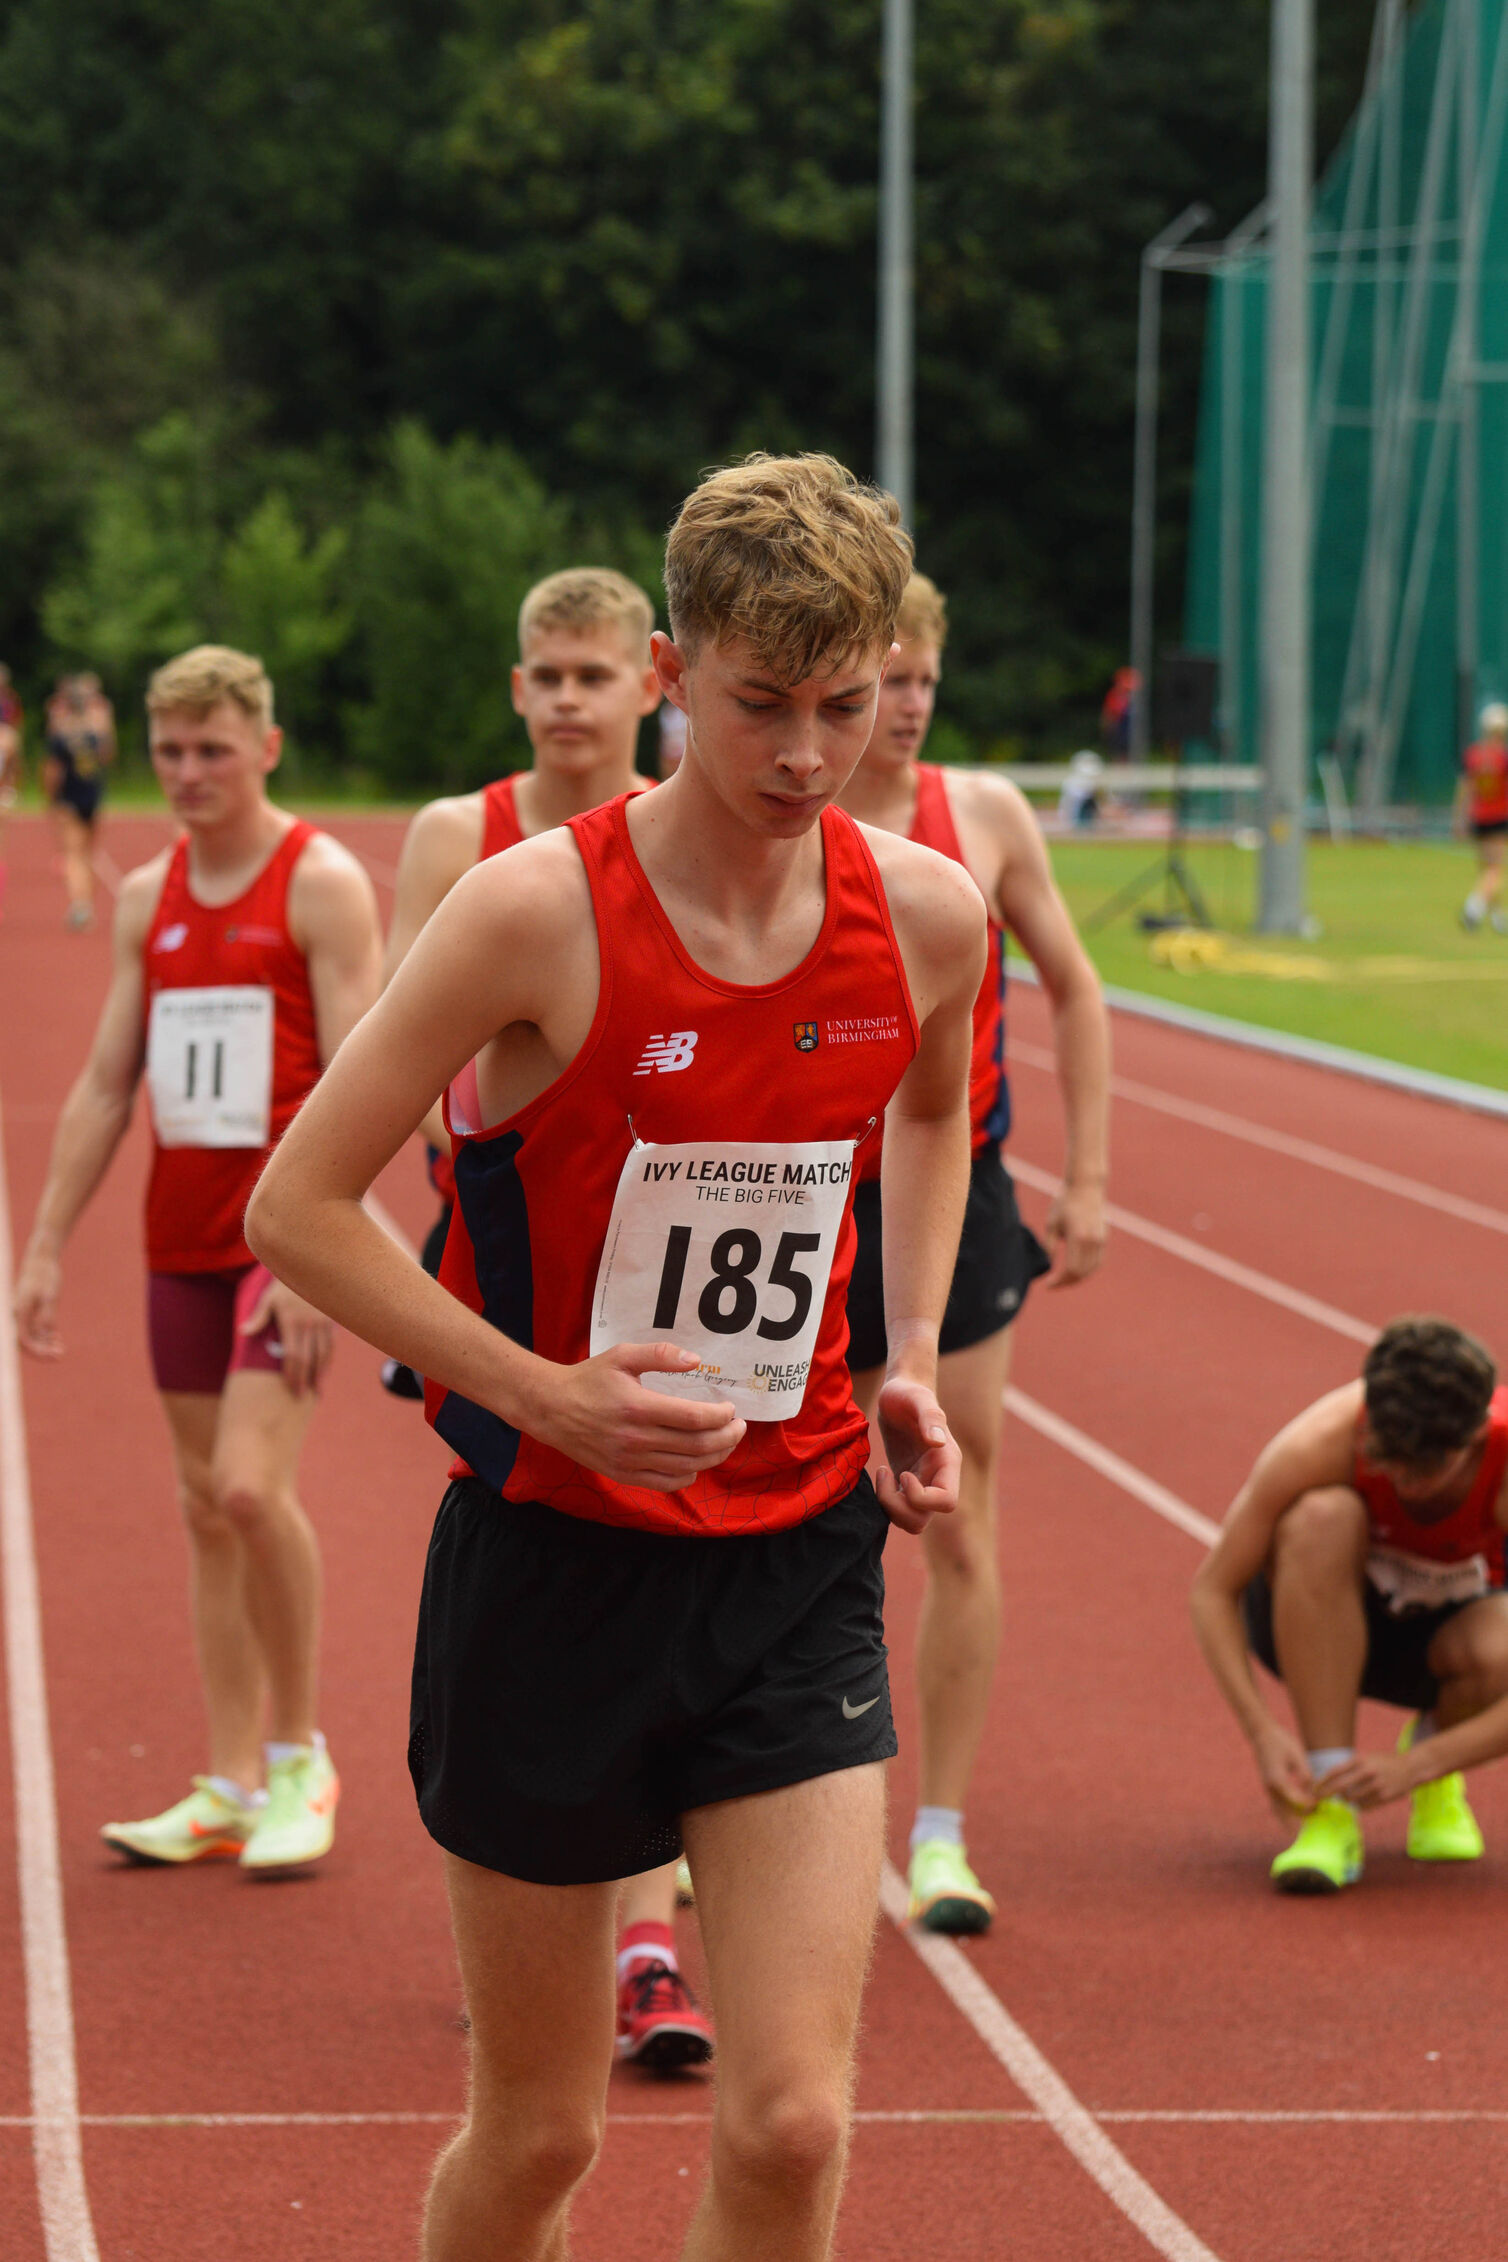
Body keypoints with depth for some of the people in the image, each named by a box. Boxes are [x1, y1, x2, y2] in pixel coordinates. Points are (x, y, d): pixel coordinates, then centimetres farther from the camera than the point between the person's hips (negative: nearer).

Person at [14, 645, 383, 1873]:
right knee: (206, 1507, 6)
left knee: (251, 1485, -17)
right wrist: (47, 1245, 9)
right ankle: (232, 1788, 11)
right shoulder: (147, 898, 12)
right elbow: (104, 1086, 15)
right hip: (182, 1239, 6)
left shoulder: (322, 884, -7)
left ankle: (300, 1756, -1)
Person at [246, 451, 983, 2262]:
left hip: (797, 1564, 3)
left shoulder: (925, 915, -3)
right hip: (552, 1558, -3)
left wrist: (910, 1357, 8)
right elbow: (297, 1203, -12)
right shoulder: (536, 910, -16)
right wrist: (547, 1394, -20)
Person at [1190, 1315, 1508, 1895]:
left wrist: (1415, 1767, -40)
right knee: (1324, 1517, -37)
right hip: (1306, 1614, 0)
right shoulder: (1321, 1444, -32)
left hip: (1444, 1624, 0)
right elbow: (1212, 1589, -21)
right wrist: (1263, 1733, -33)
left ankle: (1434, 1764, 1)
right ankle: (1332, 1811, -31)